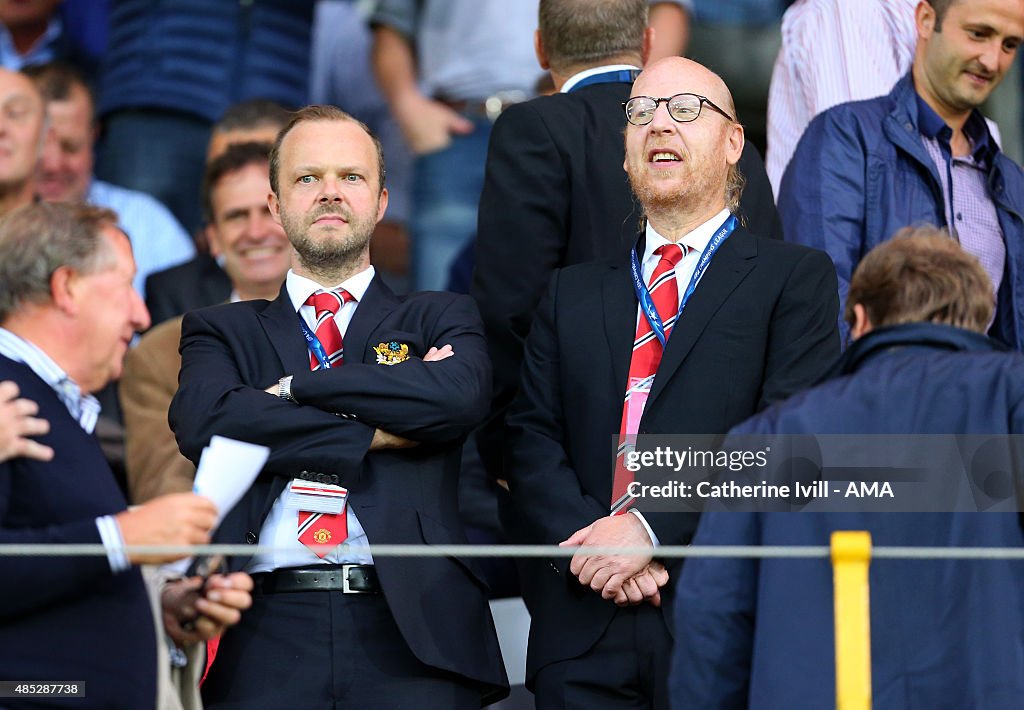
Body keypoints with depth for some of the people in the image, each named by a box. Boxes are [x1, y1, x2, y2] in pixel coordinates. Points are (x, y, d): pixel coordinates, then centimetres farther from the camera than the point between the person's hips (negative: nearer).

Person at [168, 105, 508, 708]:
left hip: (410, 636, 0)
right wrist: (375, 435, -6)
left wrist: (295, 387, -3)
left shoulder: (442, 320, 17)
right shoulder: (223, 331, 18)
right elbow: (203, 422, -4)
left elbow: (459, 396, -7)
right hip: (270, 634, 0)